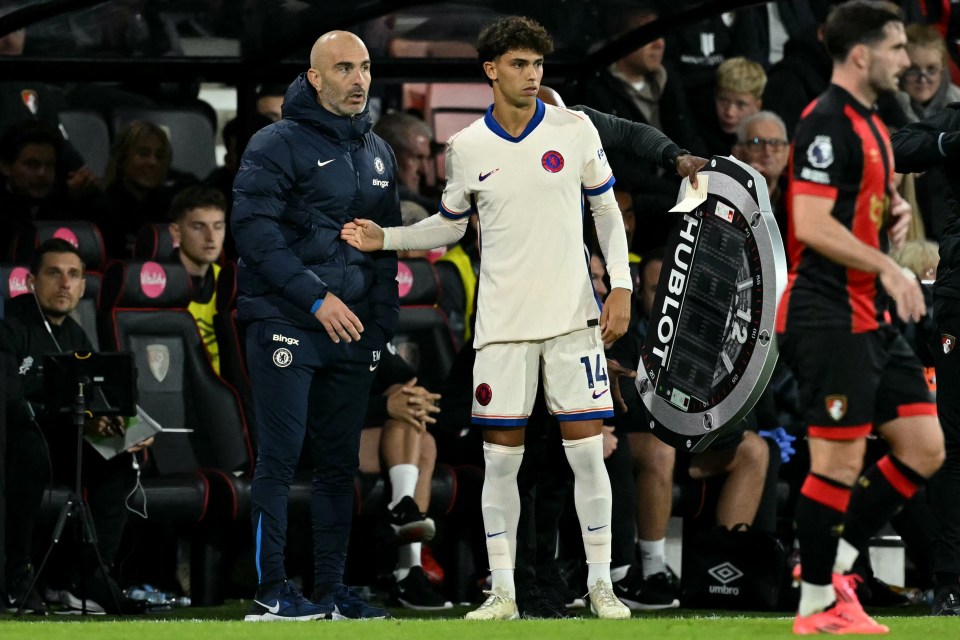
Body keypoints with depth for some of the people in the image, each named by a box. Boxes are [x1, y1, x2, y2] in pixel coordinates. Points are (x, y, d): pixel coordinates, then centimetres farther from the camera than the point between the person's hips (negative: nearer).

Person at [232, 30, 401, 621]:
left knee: (340, 462, 8)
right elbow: (254, 229, -14)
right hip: (287, 327, -6)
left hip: (354, 331, 6)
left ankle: (331, 589, 13)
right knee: (281, 457, -6)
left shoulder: (379, 154, 15)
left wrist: (385, 318, 11)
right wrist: (316, 297, -18)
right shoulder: (279, 145, -6)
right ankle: (272, 592, -3)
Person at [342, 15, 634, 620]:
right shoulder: (467, 148, 2)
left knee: (587, 451, -2)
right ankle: (503, 591, 6)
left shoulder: (575, 130, 0)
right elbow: (450, 224, 16)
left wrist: (621, 286, 0)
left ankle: (601, 584, 6)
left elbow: (607, 210, 8)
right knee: (501, 457, 0)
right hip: (503, 322, 1)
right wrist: (384, 239, 3)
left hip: (574, 319, -1)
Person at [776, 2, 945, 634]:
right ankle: (817, 605, 7)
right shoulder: (827, 123, -15)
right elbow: (813, 225, -22)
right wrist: (889, 269, -22)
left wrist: (894, 211, 9)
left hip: (872, 319, 10)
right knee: (839, 464, -5)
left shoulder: (870, 124, 16)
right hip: (830, 316, -10)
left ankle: (833, 563, 18)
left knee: (924, 449, 8)